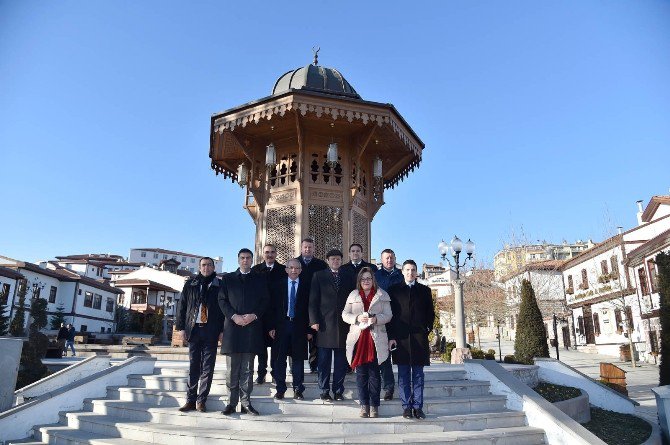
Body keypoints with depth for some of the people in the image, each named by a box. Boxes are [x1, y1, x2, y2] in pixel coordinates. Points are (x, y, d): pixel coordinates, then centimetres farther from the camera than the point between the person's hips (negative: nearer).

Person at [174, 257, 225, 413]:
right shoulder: (190, 284, 9)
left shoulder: (220, 285, 4)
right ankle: (190, 400, 14)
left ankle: (201, 400, 10)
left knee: (208, 367, 2)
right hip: (194, 329, 1)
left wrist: (222, 330, -4)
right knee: (193, 366, 7)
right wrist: (181, 327, 2)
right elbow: (182, 305, 9)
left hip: (211, 331, -1)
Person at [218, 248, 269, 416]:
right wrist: (234, 316, -10)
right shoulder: (228, 278, 12)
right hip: (232, 327, 0)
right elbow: (222, 300, 4)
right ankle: (232, 402, 11)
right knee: (232, 369, 3)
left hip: (252, 328, 0)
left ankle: (246, 402, 10)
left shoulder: (260, 279, 12)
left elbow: (265, 300, 6)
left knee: (247, 369, 4)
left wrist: (254, 315, -10)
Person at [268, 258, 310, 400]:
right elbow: (273, 307, 4)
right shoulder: (278, 286, 5)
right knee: (279, 359, 4)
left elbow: (309, 308, 2)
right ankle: (280, 389, 15)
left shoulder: (306, 287, 3)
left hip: (299, 327, 0)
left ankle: (298, 390, 16)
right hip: (281, 325, 1)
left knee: (298, 359, 5)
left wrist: (309, 329, -2)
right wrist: (272, 327, -3)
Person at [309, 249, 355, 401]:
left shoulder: (349, 278, 11)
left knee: (341, 362, 6)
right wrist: (314, 320, -6)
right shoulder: (319, 276, 6)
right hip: (325, 325, -1)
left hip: (343, 325, 2)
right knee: (324, 361, 4)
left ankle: (338, 391, 17)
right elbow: (313, 301, 2)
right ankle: (324, 391, 15)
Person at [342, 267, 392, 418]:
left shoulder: (382, 295, 7)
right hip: (358, 338, 1)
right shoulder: (353, 295, 12)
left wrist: (376, 318, -16)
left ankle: (374, 406, 11)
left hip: (376, 339, -1)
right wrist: (357, 318, -11)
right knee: (361, 373, 3)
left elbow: (388, 315, 3)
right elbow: (345, 314, 8)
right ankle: (364, 405, 13)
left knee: (374, 373, 0)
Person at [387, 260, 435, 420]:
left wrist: (427, 330, 1)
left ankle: (418, 407, 12)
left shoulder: (424, 290, 12)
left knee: (418, 374, 5)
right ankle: (407, 407, 12)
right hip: (400, 338, -1)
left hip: (419, 338, 1)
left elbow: (430, 313, 14)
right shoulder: (394, 290, 7)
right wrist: (391, 336, -4)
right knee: (403, 375, 3)